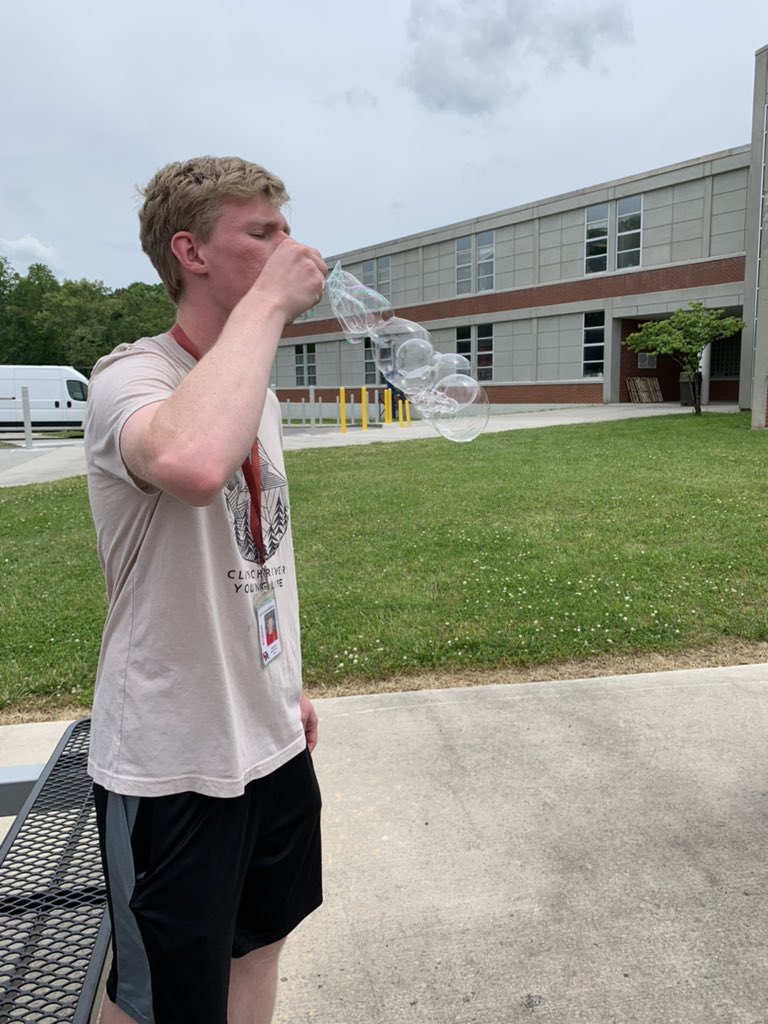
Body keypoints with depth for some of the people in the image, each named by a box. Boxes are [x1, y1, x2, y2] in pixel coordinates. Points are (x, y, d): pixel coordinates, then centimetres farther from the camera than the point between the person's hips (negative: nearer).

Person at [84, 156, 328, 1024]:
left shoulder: (257, 395, 6)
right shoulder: (130, 377, -20)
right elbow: (192, 464, -46)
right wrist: (268, 300, -31)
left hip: (269, 738, 8)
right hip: (173, 764, -7)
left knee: (257, 947, 26)